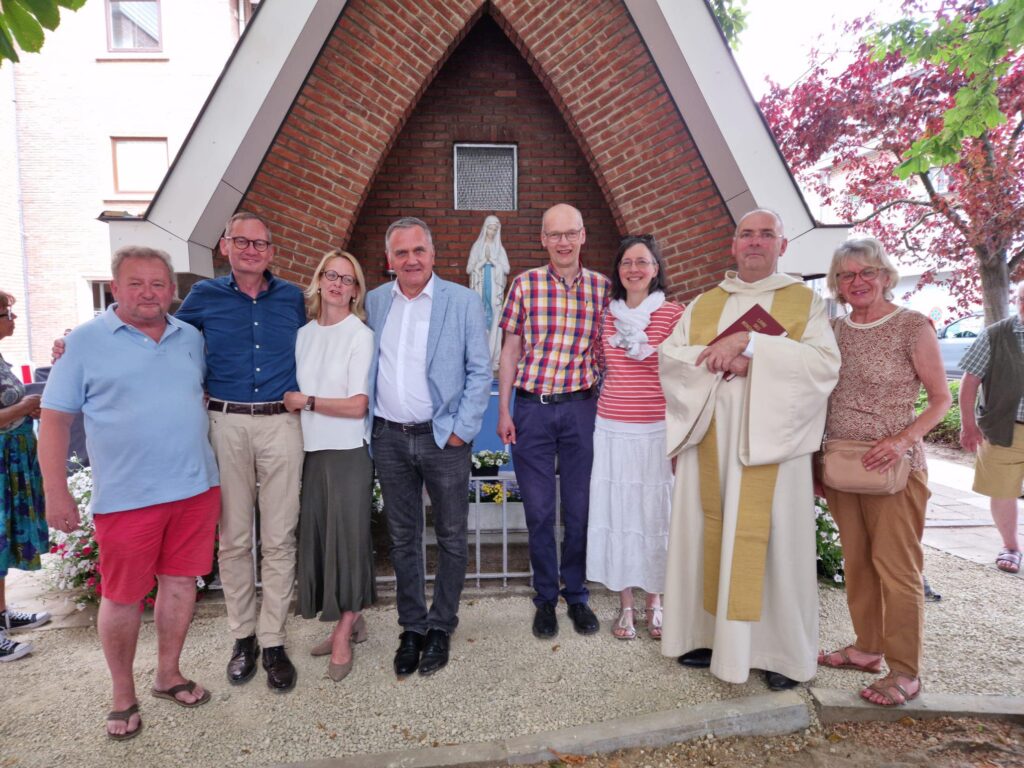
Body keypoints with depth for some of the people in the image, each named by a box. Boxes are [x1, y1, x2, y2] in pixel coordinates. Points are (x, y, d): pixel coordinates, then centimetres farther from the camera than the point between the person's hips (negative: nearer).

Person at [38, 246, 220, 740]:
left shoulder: (191, 338, 9)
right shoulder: (85, 341, -3)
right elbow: (55, 418, -2)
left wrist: (214, 466, 13)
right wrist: (56, 492, -7)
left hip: (195, 487, 4)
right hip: (126, 496, -3)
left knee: (180, 582, 13)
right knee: (122, 596, 8)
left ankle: (168, 675, 33)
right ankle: (123, 695, 28)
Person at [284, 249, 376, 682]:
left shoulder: (361, 336, -8)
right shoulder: (305, 334, 9)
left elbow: (357, 405, -14)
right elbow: (296, 394, 17)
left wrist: (306, 401, -7)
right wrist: (293, 405, -1)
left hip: (348, 451, -6)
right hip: (313, 450, 6)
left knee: (347, 535, 3)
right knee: (318, 536, 10)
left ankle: (343, 636, 17)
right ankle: (350, 620, 28)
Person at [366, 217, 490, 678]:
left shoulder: (463, 302, -3)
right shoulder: (374, 302, 7)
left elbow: (479, 371, -3)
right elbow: (364, 366, 13)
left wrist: (462, 430, -9)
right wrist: (366, 421, 5)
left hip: (443, 437, -2)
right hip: (390, 438, 3)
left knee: (450, 537, 8)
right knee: (403, 538, 12)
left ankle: (441, 627, 27)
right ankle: (412, 628, 28)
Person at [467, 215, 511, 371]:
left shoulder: (500, 248, 9)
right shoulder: (477, 247, 7)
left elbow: (507, 269, 3)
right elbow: (469, 269, 4)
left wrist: (493, 260, -7)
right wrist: (483, 261, -8)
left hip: (495, 289, 1)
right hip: (480, 289, 0)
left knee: (494, 322, -3)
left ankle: (493, 360, 0)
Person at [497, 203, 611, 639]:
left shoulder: (601, 287, 4)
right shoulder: (525, 284, 1)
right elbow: (510, 350, 3)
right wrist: (503, 411, 0)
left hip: (581, 407, 1)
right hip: (532, 407, -1)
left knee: (579, 508, 9)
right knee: (539, 510, 8)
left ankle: (577, 595, 28)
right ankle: (545, 598, 26)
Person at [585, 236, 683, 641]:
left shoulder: (674, 314, -2)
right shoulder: (607, 315, 7)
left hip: (657, 430, -2)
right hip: (612, 429, 3)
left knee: (655, 512, 7)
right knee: (617, 511, 7)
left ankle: (654, 602, 26)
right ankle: (625, 604, 22)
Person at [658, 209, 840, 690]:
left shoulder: (806, 302, 7)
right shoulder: (703, 305, 15)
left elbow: (825, 363, -10)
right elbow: (668, 357, 3)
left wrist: (747, 343, -18)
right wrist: (724, 359, -13)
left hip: (770, 441, -2)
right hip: (710, 441, 3)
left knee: (771, 539, 0)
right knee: (710, 533, 6)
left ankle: (782, 651, 16)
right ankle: (712, 635, 20)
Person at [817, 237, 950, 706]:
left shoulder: (913, 327, -5)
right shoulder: (834, 330, 8)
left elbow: (942, 398, -3)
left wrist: (903, 440, -18)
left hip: (892, 466, -5)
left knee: (896, 566, 0)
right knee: (857, 562, 13)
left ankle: (904, 672, 13)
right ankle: (867, 647, 28)